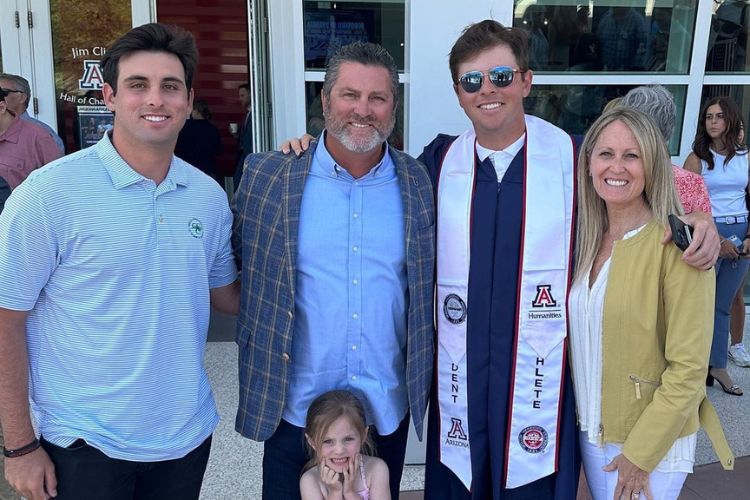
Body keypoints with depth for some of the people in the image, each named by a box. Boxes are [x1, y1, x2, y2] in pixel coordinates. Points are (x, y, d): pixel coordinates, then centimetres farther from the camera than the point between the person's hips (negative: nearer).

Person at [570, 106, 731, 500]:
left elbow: (688, 368, -17)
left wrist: (640, 453, -15)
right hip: (589, 431, 6)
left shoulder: (676, 245, -18)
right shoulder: (587, 238, 0)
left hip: (653, 439, -5)